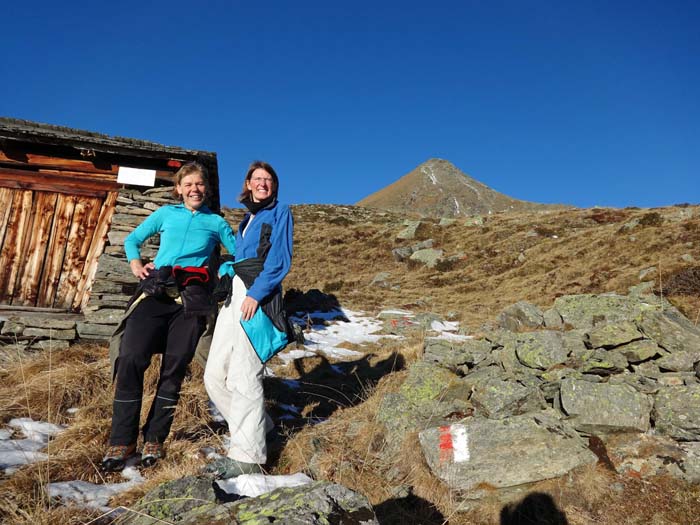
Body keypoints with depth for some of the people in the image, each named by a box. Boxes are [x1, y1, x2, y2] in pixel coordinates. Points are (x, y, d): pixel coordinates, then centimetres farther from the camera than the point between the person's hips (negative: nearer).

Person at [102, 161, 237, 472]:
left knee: (174, 369, -3)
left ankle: (154, 439, 9)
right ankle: (121, 441, -4)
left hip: (192, 297, 0)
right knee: (130, 359, -13)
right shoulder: (165, 213, 19)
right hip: (156, 291, 1)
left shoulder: (216, 222, 17)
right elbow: (132, 239, 26)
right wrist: (135, 262, 7)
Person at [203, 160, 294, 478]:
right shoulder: (248, 218, 27)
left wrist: (256, 293, -18)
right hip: (234, 296, 8)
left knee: (243, 376, -11)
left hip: (258, 297, -8)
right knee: (215, 376, 5)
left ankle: (248, 457, -4)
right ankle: (259, 429, 18)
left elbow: (280, 260, -8)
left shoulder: (280, 212, 5)